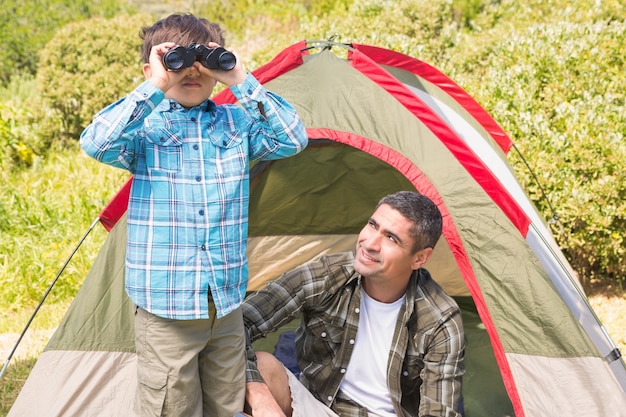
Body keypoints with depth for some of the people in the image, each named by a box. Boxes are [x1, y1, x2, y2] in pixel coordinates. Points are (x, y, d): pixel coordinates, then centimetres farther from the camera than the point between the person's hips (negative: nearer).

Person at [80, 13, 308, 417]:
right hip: (166, 302, -3)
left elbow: (294, 139, -7)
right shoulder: (145, 124, -3)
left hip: (227, 300, 4)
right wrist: (153, 89, -21)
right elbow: (96, 144, -21)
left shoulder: (236, 122, 6)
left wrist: (242, 82, -11)